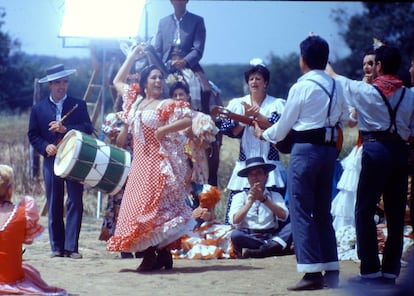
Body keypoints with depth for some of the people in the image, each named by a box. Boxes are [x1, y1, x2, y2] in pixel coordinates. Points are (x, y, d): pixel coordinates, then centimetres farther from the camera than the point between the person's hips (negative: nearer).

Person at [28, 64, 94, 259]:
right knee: (54, 205, 2)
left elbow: (88, 129, -4)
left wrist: (65, 129, -17)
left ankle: (71, 247, -4)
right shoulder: (38, 109, 8)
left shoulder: (79, 105, 6)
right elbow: (33, 135, 7)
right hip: (51, 161, 1)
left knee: (75, 203, -6)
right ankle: (57, 247, 7)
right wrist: (45, 146, -12)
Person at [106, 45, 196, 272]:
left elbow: (189, 119, -16)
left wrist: (163, 130, -18)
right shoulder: (135, 101, 14)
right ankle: (151, 254, 5)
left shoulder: (167, 105, -5)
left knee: (154, 207, -12)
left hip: (159, 162, -7)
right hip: (140, 163, 7)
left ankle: (159, 254, -9)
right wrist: (132, 56, 22)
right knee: (139, 206, 2)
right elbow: (118, 81, 27)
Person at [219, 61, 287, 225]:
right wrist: (246, 117, -9)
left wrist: (257, 115, -12)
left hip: (269, 163, -2)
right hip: (245, 163, 2)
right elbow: (231, 132, 3)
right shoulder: (237, 104, 13)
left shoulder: (277, 105, 6)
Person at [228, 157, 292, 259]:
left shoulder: (275, 196, 17)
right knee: (235, 234, -34)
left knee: (291, 227, -25)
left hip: (271, 237, 2)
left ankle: (253, 252, -36)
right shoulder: (240, 197, 13)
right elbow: (235, 221, -4)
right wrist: (251, 200, -11)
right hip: (248, 238, -2)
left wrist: (264, 199, -11)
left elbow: (283, 216, -3)